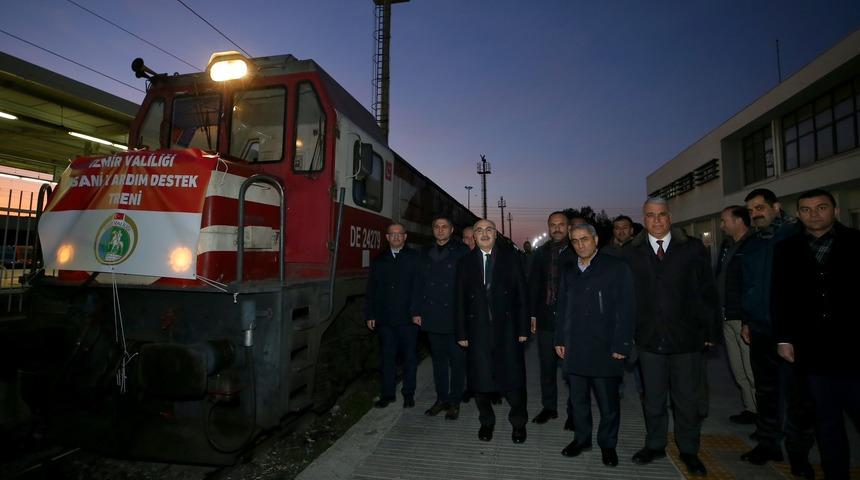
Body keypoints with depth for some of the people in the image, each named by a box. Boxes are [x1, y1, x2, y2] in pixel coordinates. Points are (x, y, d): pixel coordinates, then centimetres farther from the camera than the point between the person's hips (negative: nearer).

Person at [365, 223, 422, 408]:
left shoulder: (415, 258, 1)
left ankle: (408, 393, 21)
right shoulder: (379, 261, 12)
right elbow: (371, 290, 12)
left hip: (408, 318, -3)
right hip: (384, 319, 3)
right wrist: (370, 315, 6)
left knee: (410, 357, 7)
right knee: (387, 357, 9)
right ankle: (387, 393, 22)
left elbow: (420, 287, -5)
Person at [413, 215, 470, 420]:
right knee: (438, 359, 13)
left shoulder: (462, 252, -2)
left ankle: (454, 401, 19)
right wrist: (417, 311, 5)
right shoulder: (425, 254, 11)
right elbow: (420, 284, 10)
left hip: (456, 316, -4)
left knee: (457, 360, 5)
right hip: (432, 317, 4)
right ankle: (441, 398, 26)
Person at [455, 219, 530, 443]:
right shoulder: (465, 262, 6)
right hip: (477, 330, 1)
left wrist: (523, 328, -4)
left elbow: (522, 294, 0)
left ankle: (518, 423, 30)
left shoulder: (511, 257, 2)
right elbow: (460, 300, 5)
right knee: (479, 379, 9)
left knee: (512, 378, 5)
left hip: (507, 329, -1)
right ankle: (486, 422, 33)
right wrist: (461, 333, 1)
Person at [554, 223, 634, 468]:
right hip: (574, 348, 4)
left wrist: (621, 345, -11)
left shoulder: (616, 268, -4)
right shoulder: (568, 270, 11)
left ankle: (607, 444, 27)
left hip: (604, 348, -4)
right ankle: (581, 439, 32)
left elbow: (625, 309, -7)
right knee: (578, 399, 14)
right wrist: (560, 339, 9)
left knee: (608, 401, 7)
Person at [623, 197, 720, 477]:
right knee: (653, 398, 15)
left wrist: (710, 332, -1)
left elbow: (707, 293, 1)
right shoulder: (632, 253, -1)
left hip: (687, 338, 0)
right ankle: (655, 446, 34)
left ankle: (689, 451, 33)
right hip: (649, 339, 1)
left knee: (687, 399, 12)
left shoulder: (693, 249, -1)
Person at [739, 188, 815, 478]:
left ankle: (798, 453, 19)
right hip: (760, 332, 5)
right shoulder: (749, 246, 10)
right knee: (766, 392, 13)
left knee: (797, 395, 4)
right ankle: (768, 443, 25)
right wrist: (746, 320, 13)